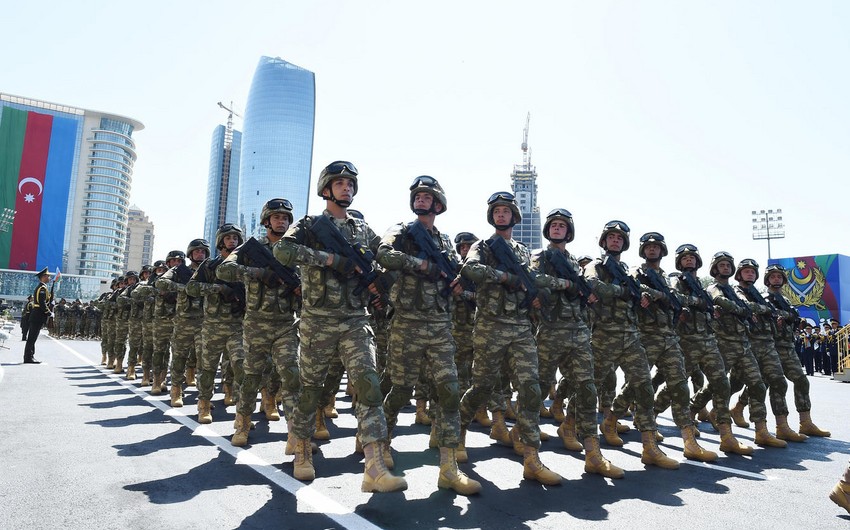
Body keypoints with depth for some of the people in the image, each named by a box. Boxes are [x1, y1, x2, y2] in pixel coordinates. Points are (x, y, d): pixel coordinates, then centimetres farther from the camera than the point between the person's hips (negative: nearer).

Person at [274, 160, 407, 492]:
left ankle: (375, 469, -12)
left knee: (369, 385, -11)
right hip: (317, 322, -2)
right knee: (310, 389, 9)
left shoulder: (363, 231, 15)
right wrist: (331, 258, -20)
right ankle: (302, 453, 32)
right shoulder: (309, 225, 2)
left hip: (356, 321, 3)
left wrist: (377, 281, 3)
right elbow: (282, 250, -17)